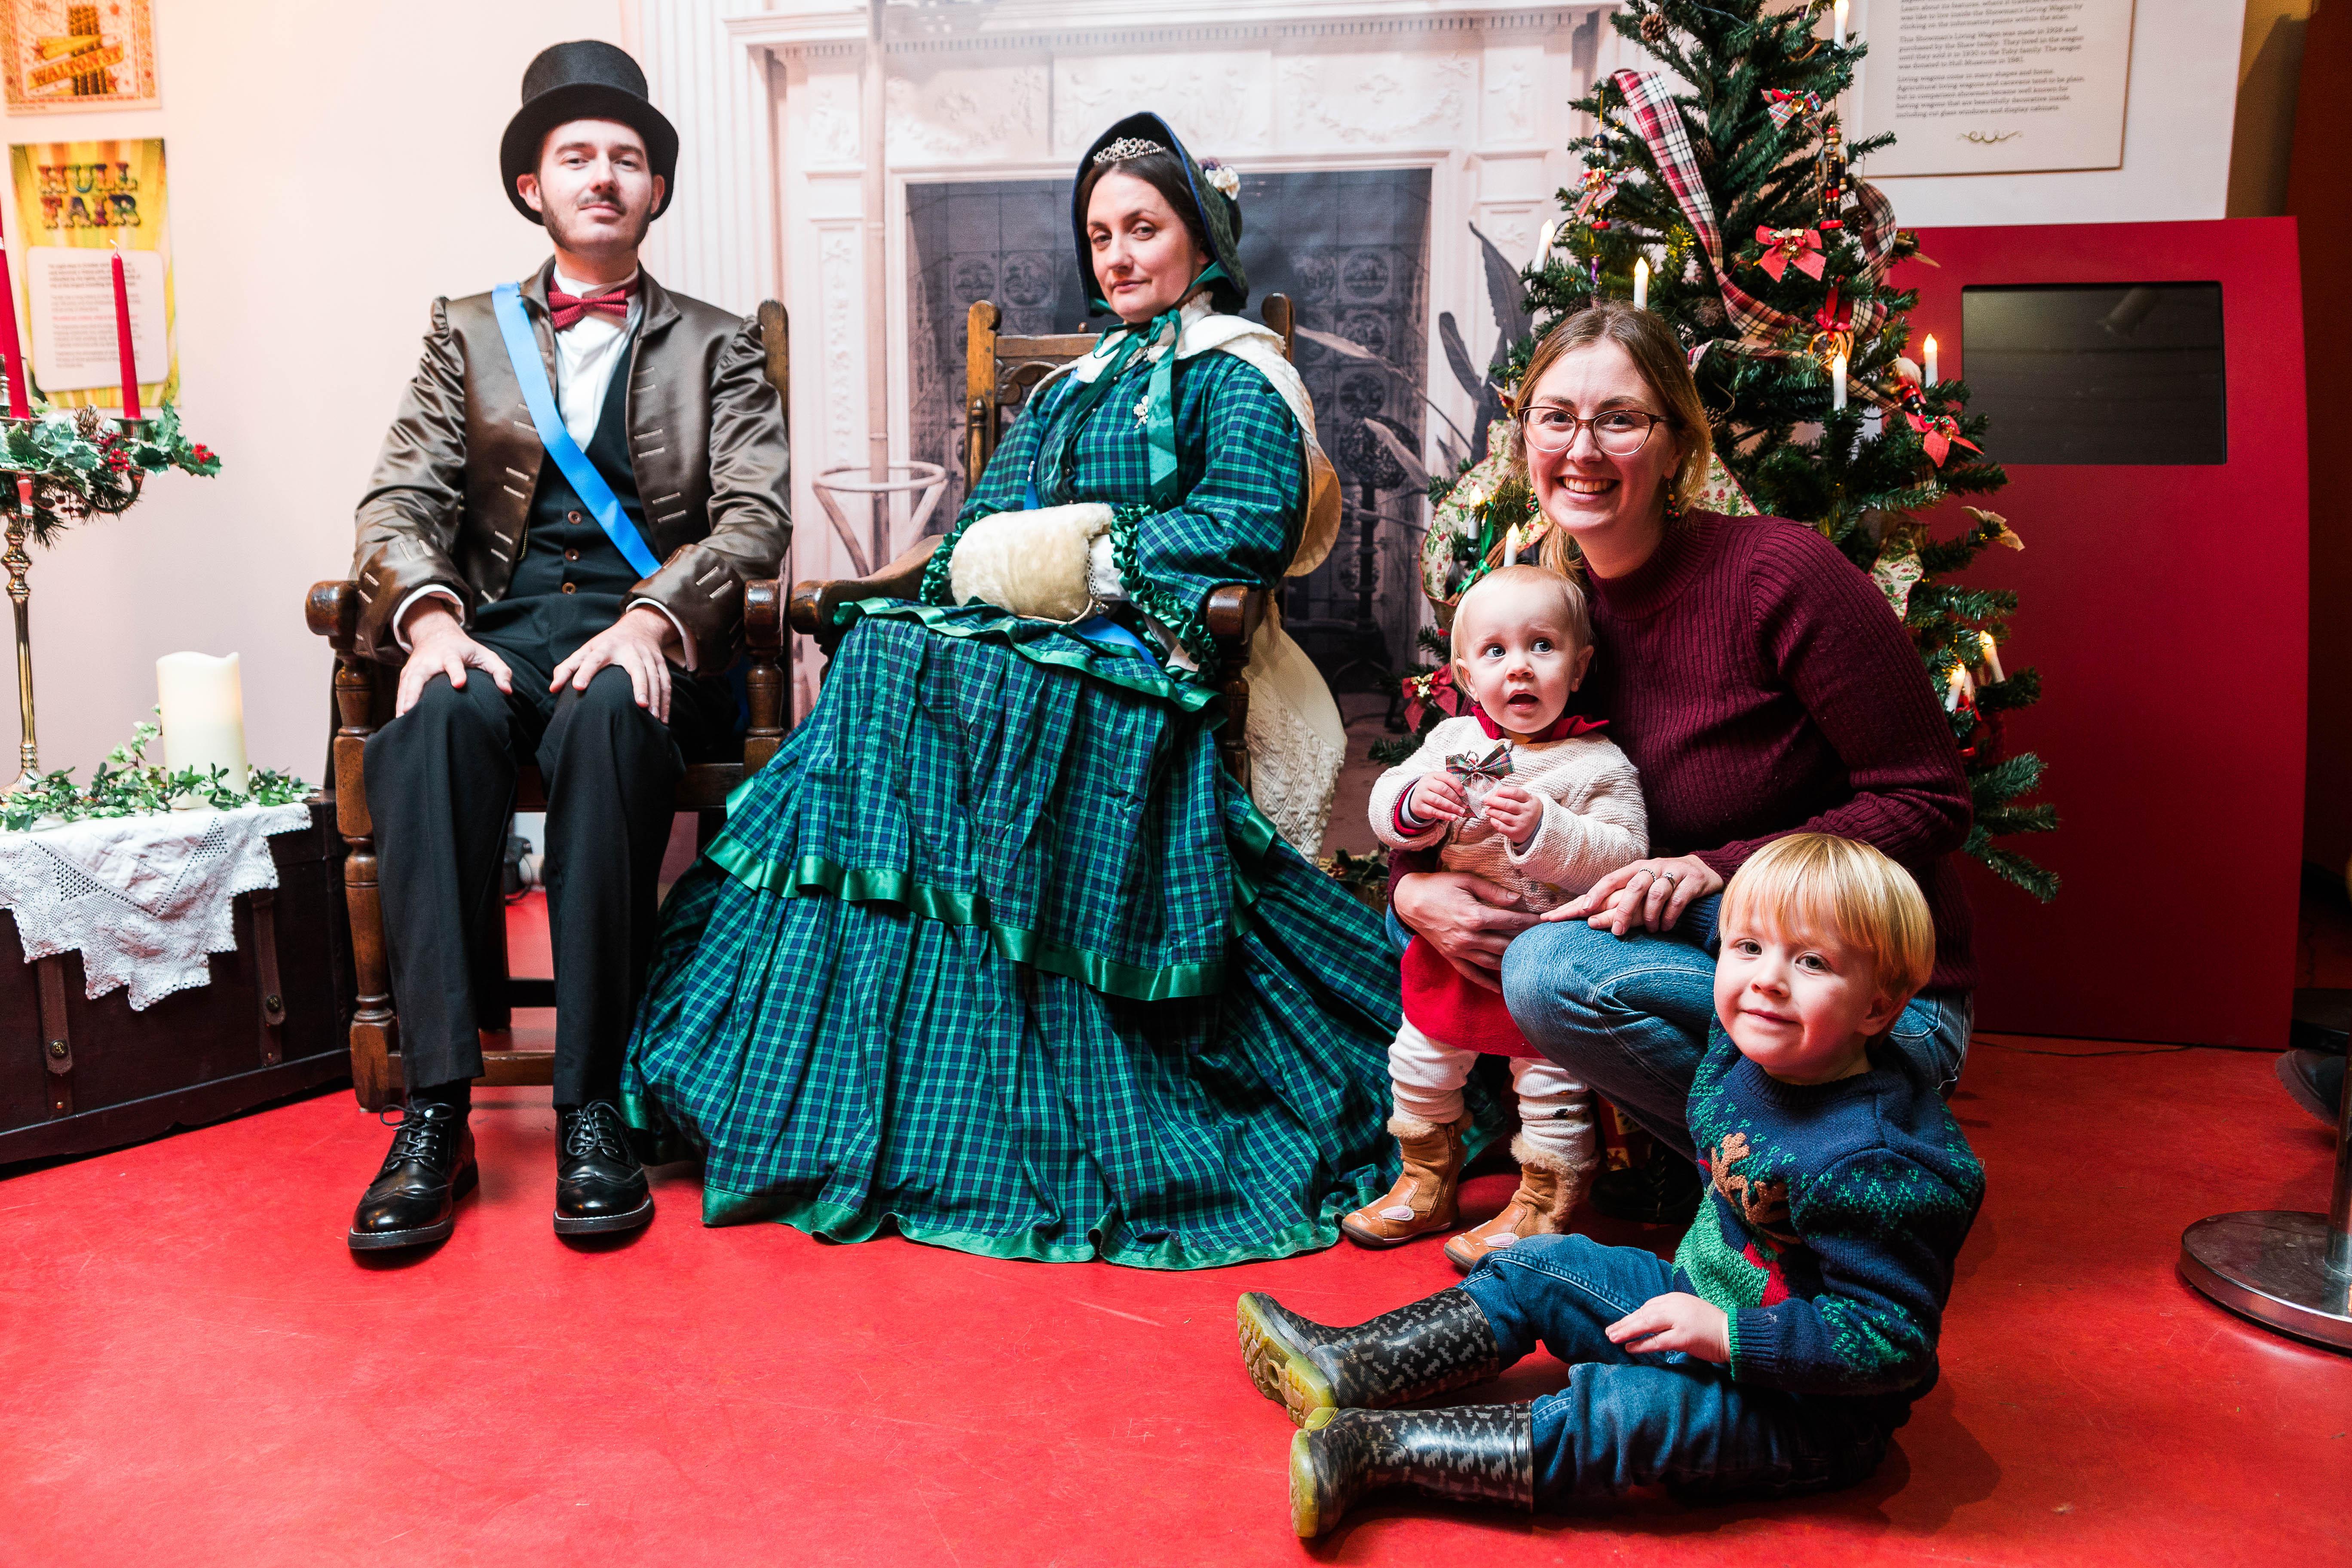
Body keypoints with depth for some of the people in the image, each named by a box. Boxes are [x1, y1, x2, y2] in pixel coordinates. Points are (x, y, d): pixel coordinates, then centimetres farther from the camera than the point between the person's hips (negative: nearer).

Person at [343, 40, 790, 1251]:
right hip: (499, 629, 2)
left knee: (608, 718, -37)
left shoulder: (719, 346, 16)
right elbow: (400, 502, 9)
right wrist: (430, 619, -14)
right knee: (435, 723, -33)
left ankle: (591, 1109, -32)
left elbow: (754, 515, 0)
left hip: (648, 640, -1)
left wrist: (649, 619, -19)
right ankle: (436, 1112, -32)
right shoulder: (467, 332, 21)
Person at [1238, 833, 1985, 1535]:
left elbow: (1893, 1341, -29)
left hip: (1809, 1410, -9)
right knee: (1543, 1268, 6)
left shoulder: (1875, 1166, -30)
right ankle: (1348, 1370, 4)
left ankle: (1372, 1448, -27)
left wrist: (1724, 1333, -30)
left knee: (1626, 1411, -31)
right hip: (1710, 1308, 9)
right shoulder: (1738, 1058, -5)